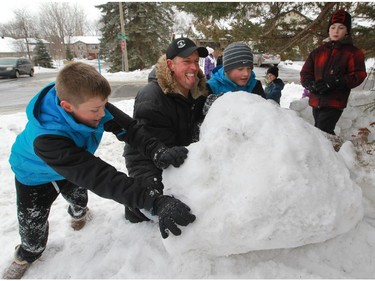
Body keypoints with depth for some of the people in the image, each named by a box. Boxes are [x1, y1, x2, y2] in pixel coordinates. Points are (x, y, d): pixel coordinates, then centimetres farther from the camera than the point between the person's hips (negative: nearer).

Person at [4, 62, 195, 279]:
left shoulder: (90, 103, -34)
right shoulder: (46, 139, -49)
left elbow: (128, 127, -33)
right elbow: (101, 178, -55)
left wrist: (158, 151, -53)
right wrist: (156, 201, -62)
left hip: (70, 165, 5)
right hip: (36, 174, -4)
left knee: (79, 195, 28)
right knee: (33, 226, 9)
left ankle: (79, 211, 65)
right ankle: (27, 254, 44)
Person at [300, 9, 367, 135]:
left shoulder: (353, 52, 3)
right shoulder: (318, 51, 13)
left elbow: (358, 76, -7)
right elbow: (305, 73, 10)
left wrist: (333, 82, -22)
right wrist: (311, 85, -13)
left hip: (335, 102, -5)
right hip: (316, 101, 5)